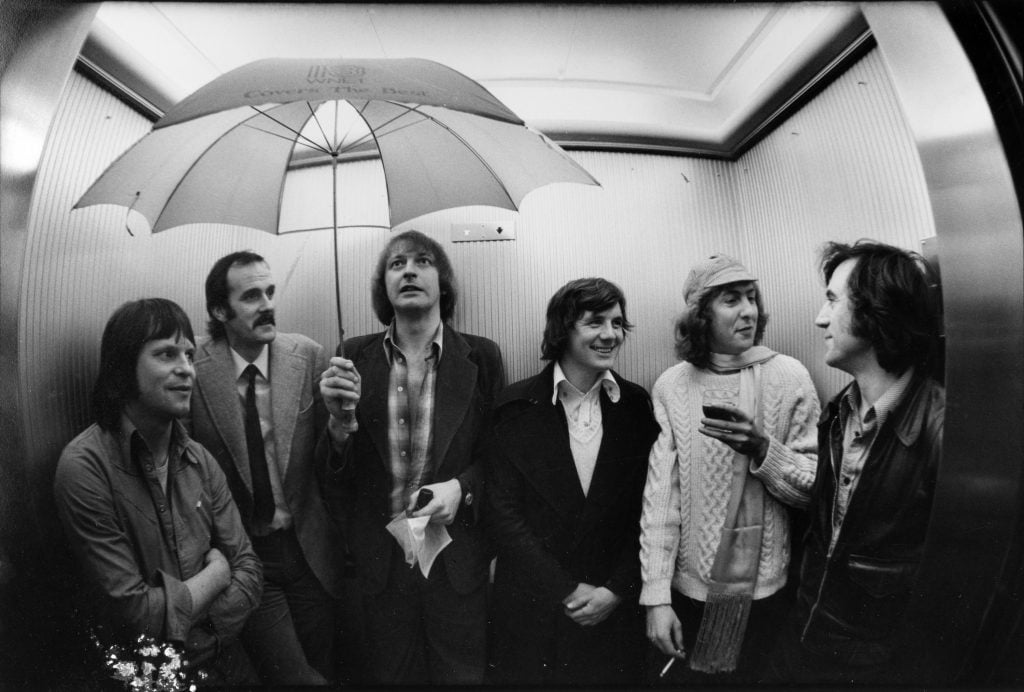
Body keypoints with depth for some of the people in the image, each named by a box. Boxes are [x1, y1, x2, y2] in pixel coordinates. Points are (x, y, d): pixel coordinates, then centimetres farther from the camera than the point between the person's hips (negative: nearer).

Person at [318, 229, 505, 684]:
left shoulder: (481, 356, -5)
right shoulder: (354, 357, -2)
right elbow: (334, 479, 0)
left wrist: (464, 488, -15)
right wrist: (341, 418, -19)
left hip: (459, 559, -1)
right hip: (381, 558, 1)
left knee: (463, 675, 15)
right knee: (390, 675, 18)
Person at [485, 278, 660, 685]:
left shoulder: (636, 406, -2)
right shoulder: (518, 406, -9)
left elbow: (647, 512, 0)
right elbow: (503, 514, -9)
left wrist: (616, 591, -8)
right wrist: (567, 591, -12)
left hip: (614, 612, 2)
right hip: (532, 609, -1)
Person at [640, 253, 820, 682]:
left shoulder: (788, 377, -7)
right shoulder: (671, 385, -6)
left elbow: (816, 488, -4)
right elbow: (659, 494, -8)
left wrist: (761, 449, -22)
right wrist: (656, 597, -11)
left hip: (765, 591, 0)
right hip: (688, 588, 0)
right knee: (681, 675, 17)